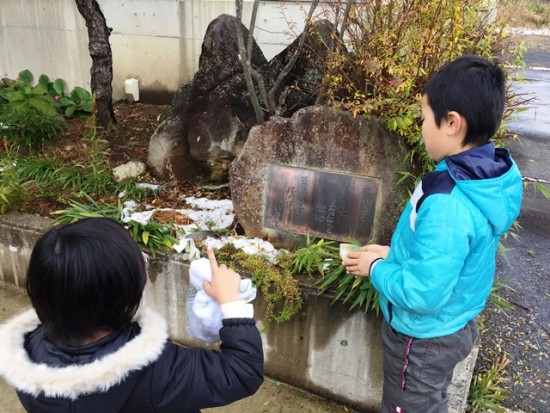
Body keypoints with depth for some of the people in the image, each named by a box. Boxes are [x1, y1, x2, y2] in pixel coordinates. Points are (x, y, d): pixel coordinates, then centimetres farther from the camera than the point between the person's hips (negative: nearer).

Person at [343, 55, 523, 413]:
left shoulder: (448, 204, -36)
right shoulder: (489, 177, -7)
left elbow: (422, 294, -32)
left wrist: (376, 268, -16)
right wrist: (395, 253, 3)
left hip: (425, 337, -8)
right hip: (454, 325, 8)